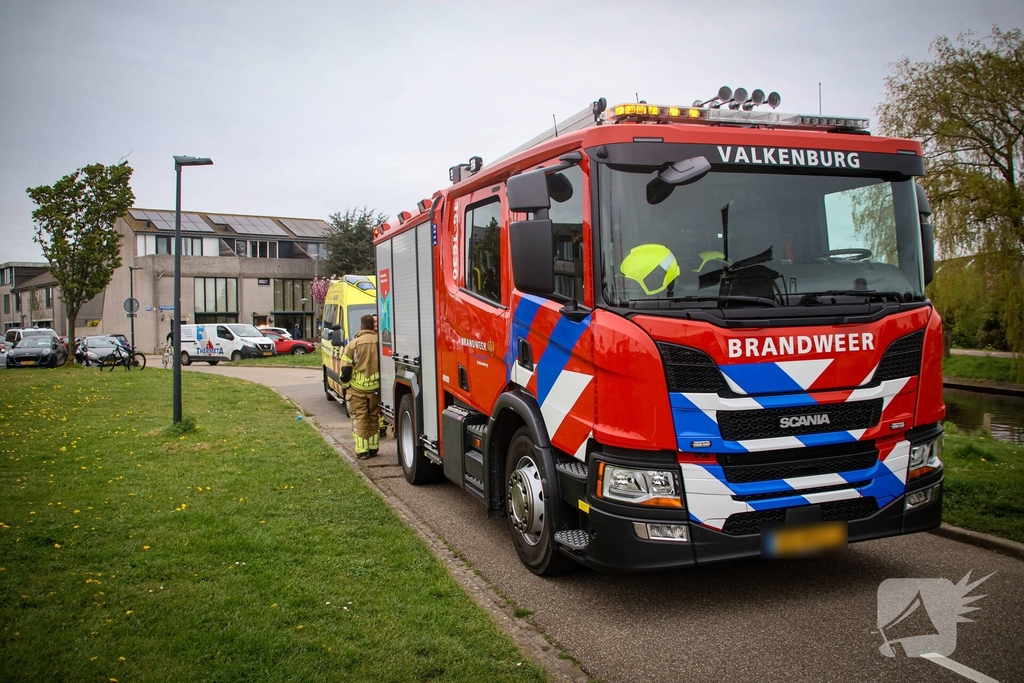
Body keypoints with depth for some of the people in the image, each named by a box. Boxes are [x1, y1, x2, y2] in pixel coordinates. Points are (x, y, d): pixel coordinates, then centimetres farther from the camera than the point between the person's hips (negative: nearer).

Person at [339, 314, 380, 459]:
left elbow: (345, 370, -6)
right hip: (375, 388, 3)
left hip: (357, 389, -2)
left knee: (359, 420, 4)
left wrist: (345, 384, 9)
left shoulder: (353, 345, -9)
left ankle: (362, 451, 4)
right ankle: (373, 448, 19)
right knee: (374, 419, 14)